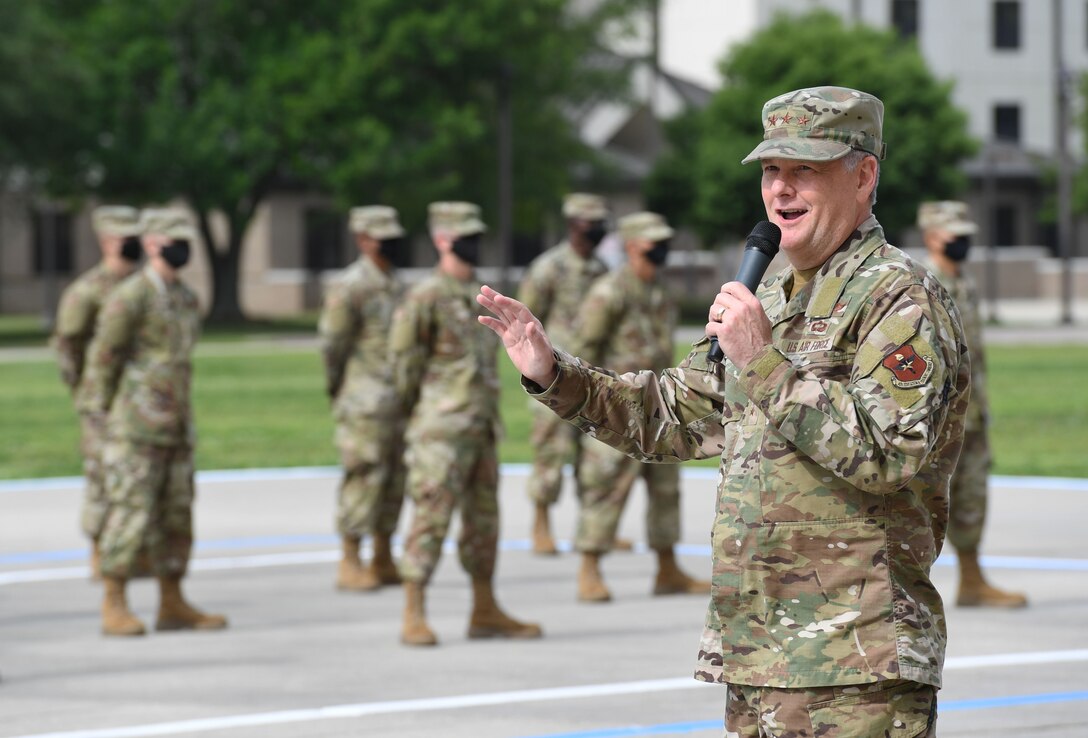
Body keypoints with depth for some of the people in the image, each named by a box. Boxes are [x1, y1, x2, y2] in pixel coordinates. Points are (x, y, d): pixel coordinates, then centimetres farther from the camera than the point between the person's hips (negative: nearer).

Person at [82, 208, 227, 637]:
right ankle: (114, 608, -3)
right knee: (131, 514, -8)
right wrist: (104, 414, -7)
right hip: (135, 431, -8)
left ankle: (172, 605, 15)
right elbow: (102, 357, -10)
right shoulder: (129, 298, -11)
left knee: (176, 517, 9)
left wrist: (181, 415, 18)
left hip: (175, 426, 8)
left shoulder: (187, 299, 14)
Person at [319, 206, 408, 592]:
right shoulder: (349, 287, -11)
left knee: (395, 480, 10)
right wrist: (338, 393, -3)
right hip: (366, 404, -8)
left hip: (397, 399, 8)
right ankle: (350, 565, -3)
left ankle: (383, 560, 17)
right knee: (364, 478, -8)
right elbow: (332, 344, -9)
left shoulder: (395, 285, 15)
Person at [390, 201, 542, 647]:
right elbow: (404, 359, -8)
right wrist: (420, 413, -1)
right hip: (441, 433, -8)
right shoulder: (426, 297, -10)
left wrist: (486, 415, 15)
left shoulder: (478, 297, 15)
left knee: (484, 521, 12)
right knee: (431, 517, -9)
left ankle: (485, 613, 20)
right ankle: (413, 618, -7)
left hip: (482, 428, 8)